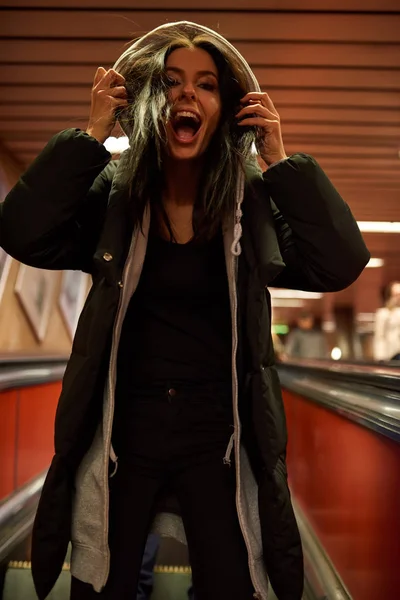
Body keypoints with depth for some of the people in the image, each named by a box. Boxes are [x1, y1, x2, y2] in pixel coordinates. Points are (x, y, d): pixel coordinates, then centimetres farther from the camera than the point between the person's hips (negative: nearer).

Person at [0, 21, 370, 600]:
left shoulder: (253, 200, -4)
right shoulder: (111, 192, -4)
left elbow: (340, 265, -15)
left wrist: (279, 160, -16)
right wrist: (92, 133, -17)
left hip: (219, 433, 0)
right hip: (121, 429, 1)